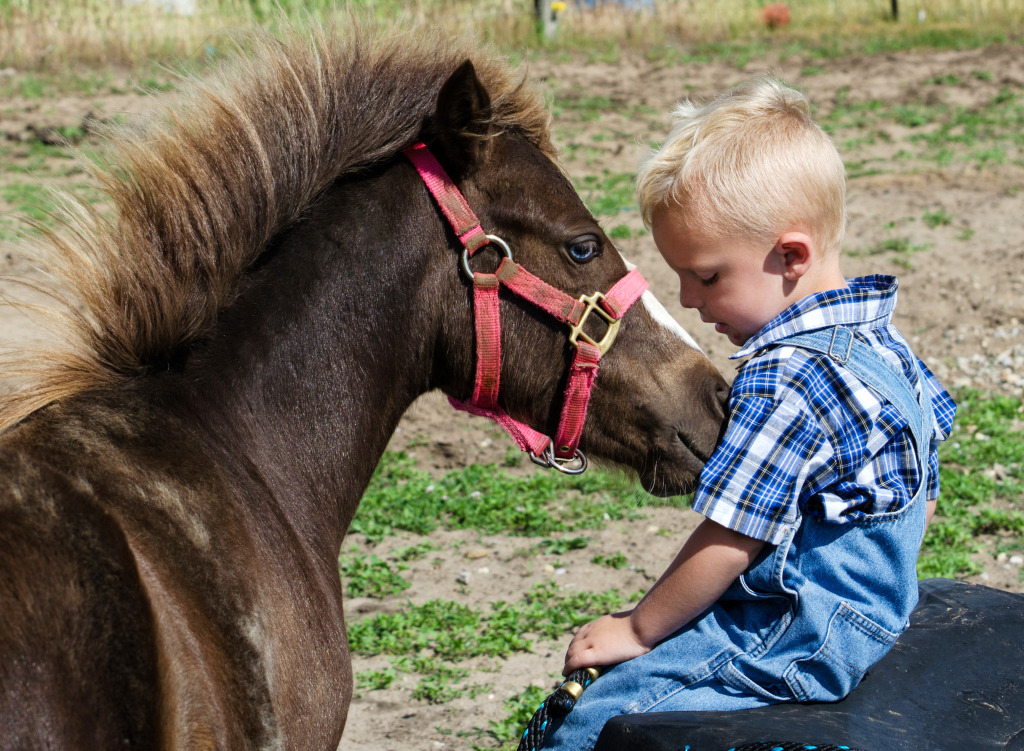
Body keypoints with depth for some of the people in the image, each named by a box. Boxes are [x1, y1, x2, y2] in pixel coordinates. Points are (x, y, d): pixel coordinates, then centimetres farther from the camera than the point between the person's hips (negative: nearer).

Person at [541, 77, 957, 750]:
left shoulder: (784, 383, -23)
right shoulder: (884, 342, 8)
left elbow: (727, 543, -20)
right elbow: (924, 500, 19)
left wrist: (638, 630, -7)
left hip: (798, 651, -11)